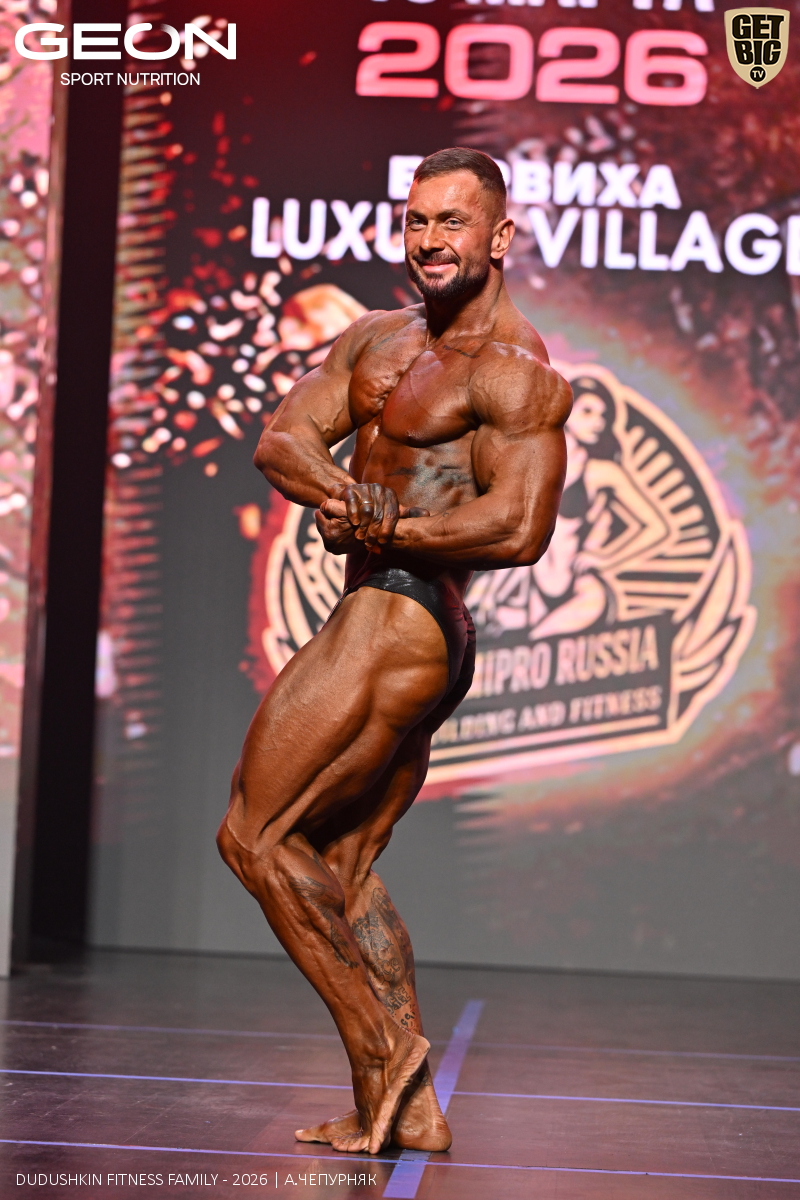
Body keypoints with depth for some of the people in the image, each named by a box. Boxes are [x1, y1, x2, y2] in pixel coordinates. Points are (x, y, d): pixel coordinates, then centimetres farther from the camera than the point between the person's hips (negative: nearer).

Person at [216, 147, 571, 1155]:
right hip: (416, 639, 10)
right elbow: (280, 440, 4)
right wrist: (344, 491, -18)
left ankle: (384, 1047, 1)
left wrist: (381, 528, -15)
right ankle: (406, 1111, 16)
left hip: (399, 625, -10)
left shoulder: (514, 371, -11)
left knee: (255, 835, -5)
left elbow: (519, 529, -23)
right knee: (342, 866, 13)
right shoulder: (375, 338, 15)